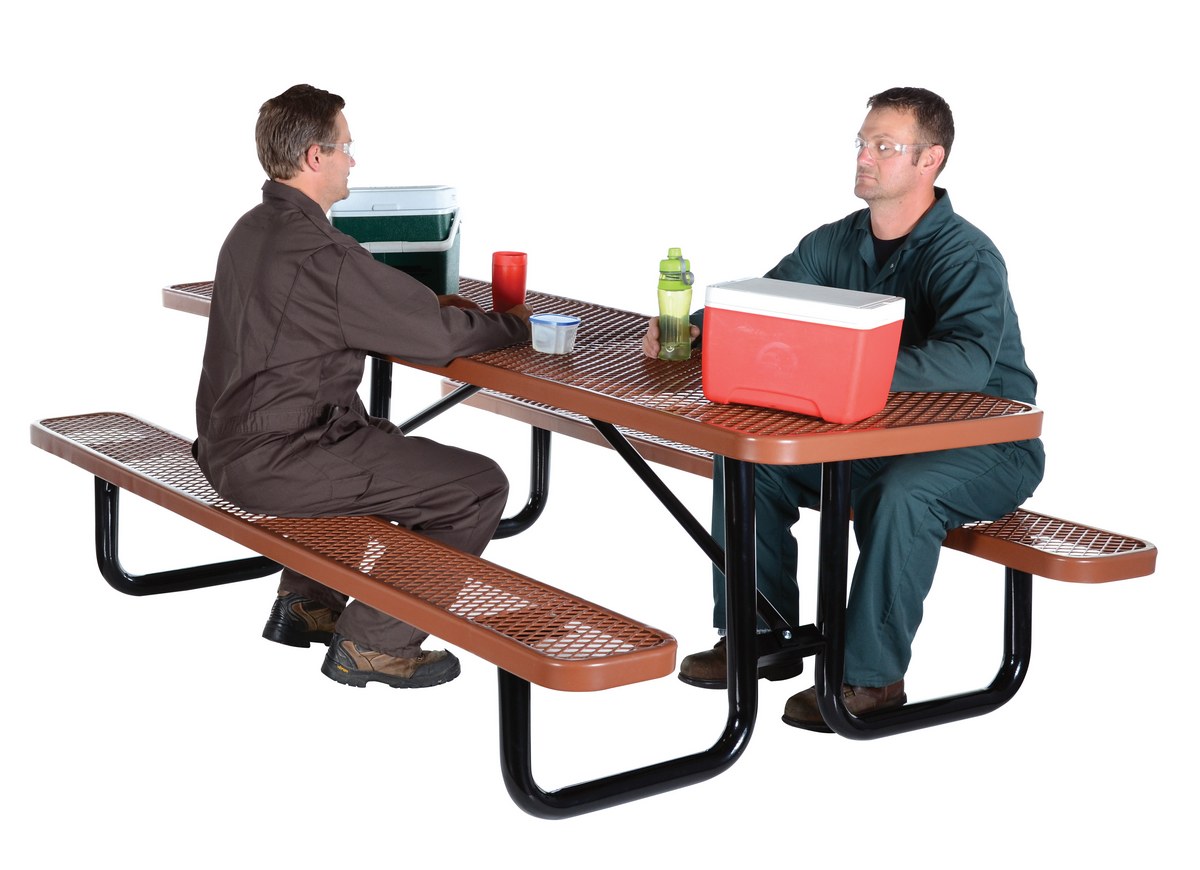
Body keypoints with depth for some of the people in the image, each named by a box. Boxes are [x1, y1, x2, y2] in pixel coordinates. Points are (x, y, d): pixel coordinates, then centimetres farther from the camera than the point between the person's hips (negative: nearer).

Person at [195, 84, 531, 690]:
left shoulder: (250, 230, 10)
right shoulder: (319, 252, -21)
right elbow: (437, 337, -15)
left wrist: (431, 308, 11)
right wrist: (513, 324, 2)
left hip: (231, 446, 10)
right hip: (279, 461, -10)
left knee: (383, 446, 35)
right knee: (480, 486, -7)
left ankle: (306, 605, 33)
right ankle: (372, 643, 3)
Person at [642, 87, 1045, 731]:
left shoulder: (966, 257, -21)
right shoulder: (837, 243, 1)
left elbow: (967, 362, -39)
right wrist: (691, 327, -16)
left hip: (987, 444, -7)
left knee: (901, 492, -37)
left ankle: (870, 676, -22)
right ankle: (760, 634, 5)